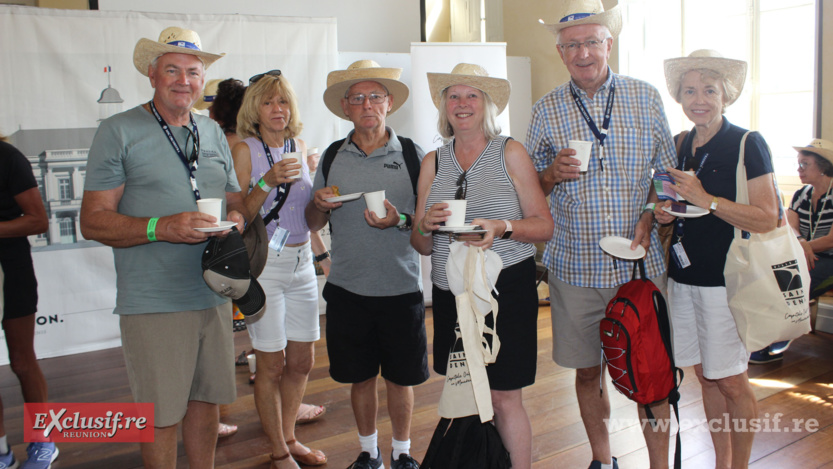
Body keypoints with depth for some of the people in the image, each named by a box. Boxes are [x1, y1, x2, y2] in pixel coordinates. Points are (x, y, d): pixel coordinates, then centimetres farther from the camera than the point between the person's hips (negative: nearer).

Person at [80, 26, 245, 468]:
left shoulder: (213, 133, 13)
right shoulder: (118, 132, -4)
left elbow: (234, 199, 21)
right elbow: (93, 221, -7)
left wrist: (236, 219, -3)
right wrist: (161, 228, -22)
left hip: (214, 295, 5)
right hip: (153, 303, -5)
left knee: (206, 400, 15)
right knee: (161, 415, 3)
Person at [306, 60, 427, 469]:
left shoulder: (412, 155, -2)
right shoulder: (333, 157, 5)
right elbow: (312, 224, 10)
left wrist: (399, 220, -22)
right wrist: (320, 205, -11)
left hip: (400, 288, -2)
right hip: (348, 288, 2)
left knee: (400, 377, 9)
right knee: (360, 376, 13)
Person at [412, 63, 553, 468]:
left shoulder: (510, 153, 1)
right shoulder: (432, 163, 10)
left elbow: (544, 226, -2)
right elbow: (422, 247, 11)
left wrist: (502, 227, -19)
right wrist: (426, 225, -11)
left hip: (506, 287, -3)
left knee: (504, 399, -2)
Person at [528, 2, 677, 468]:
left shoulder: (646, 97, 3)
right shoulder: (546, 110, 4)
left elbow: (667, 170, 9)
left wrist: (650, 216, -8)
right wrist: (553, 173, -13)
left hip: (640, 263, 0)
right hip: (575, 266, 1)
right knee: (588, 370, 11)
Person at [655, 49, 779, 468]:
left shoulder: (747, 144, -9)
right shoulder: (681, 146, 10)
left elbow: (767, 219, -16)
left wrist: (706, 200, -22)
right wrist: (666, 213, 0)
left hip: (726, 278, -6)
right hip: (683, 275, 6)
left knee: (731, 382, 3)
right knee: (706, 376, 14)